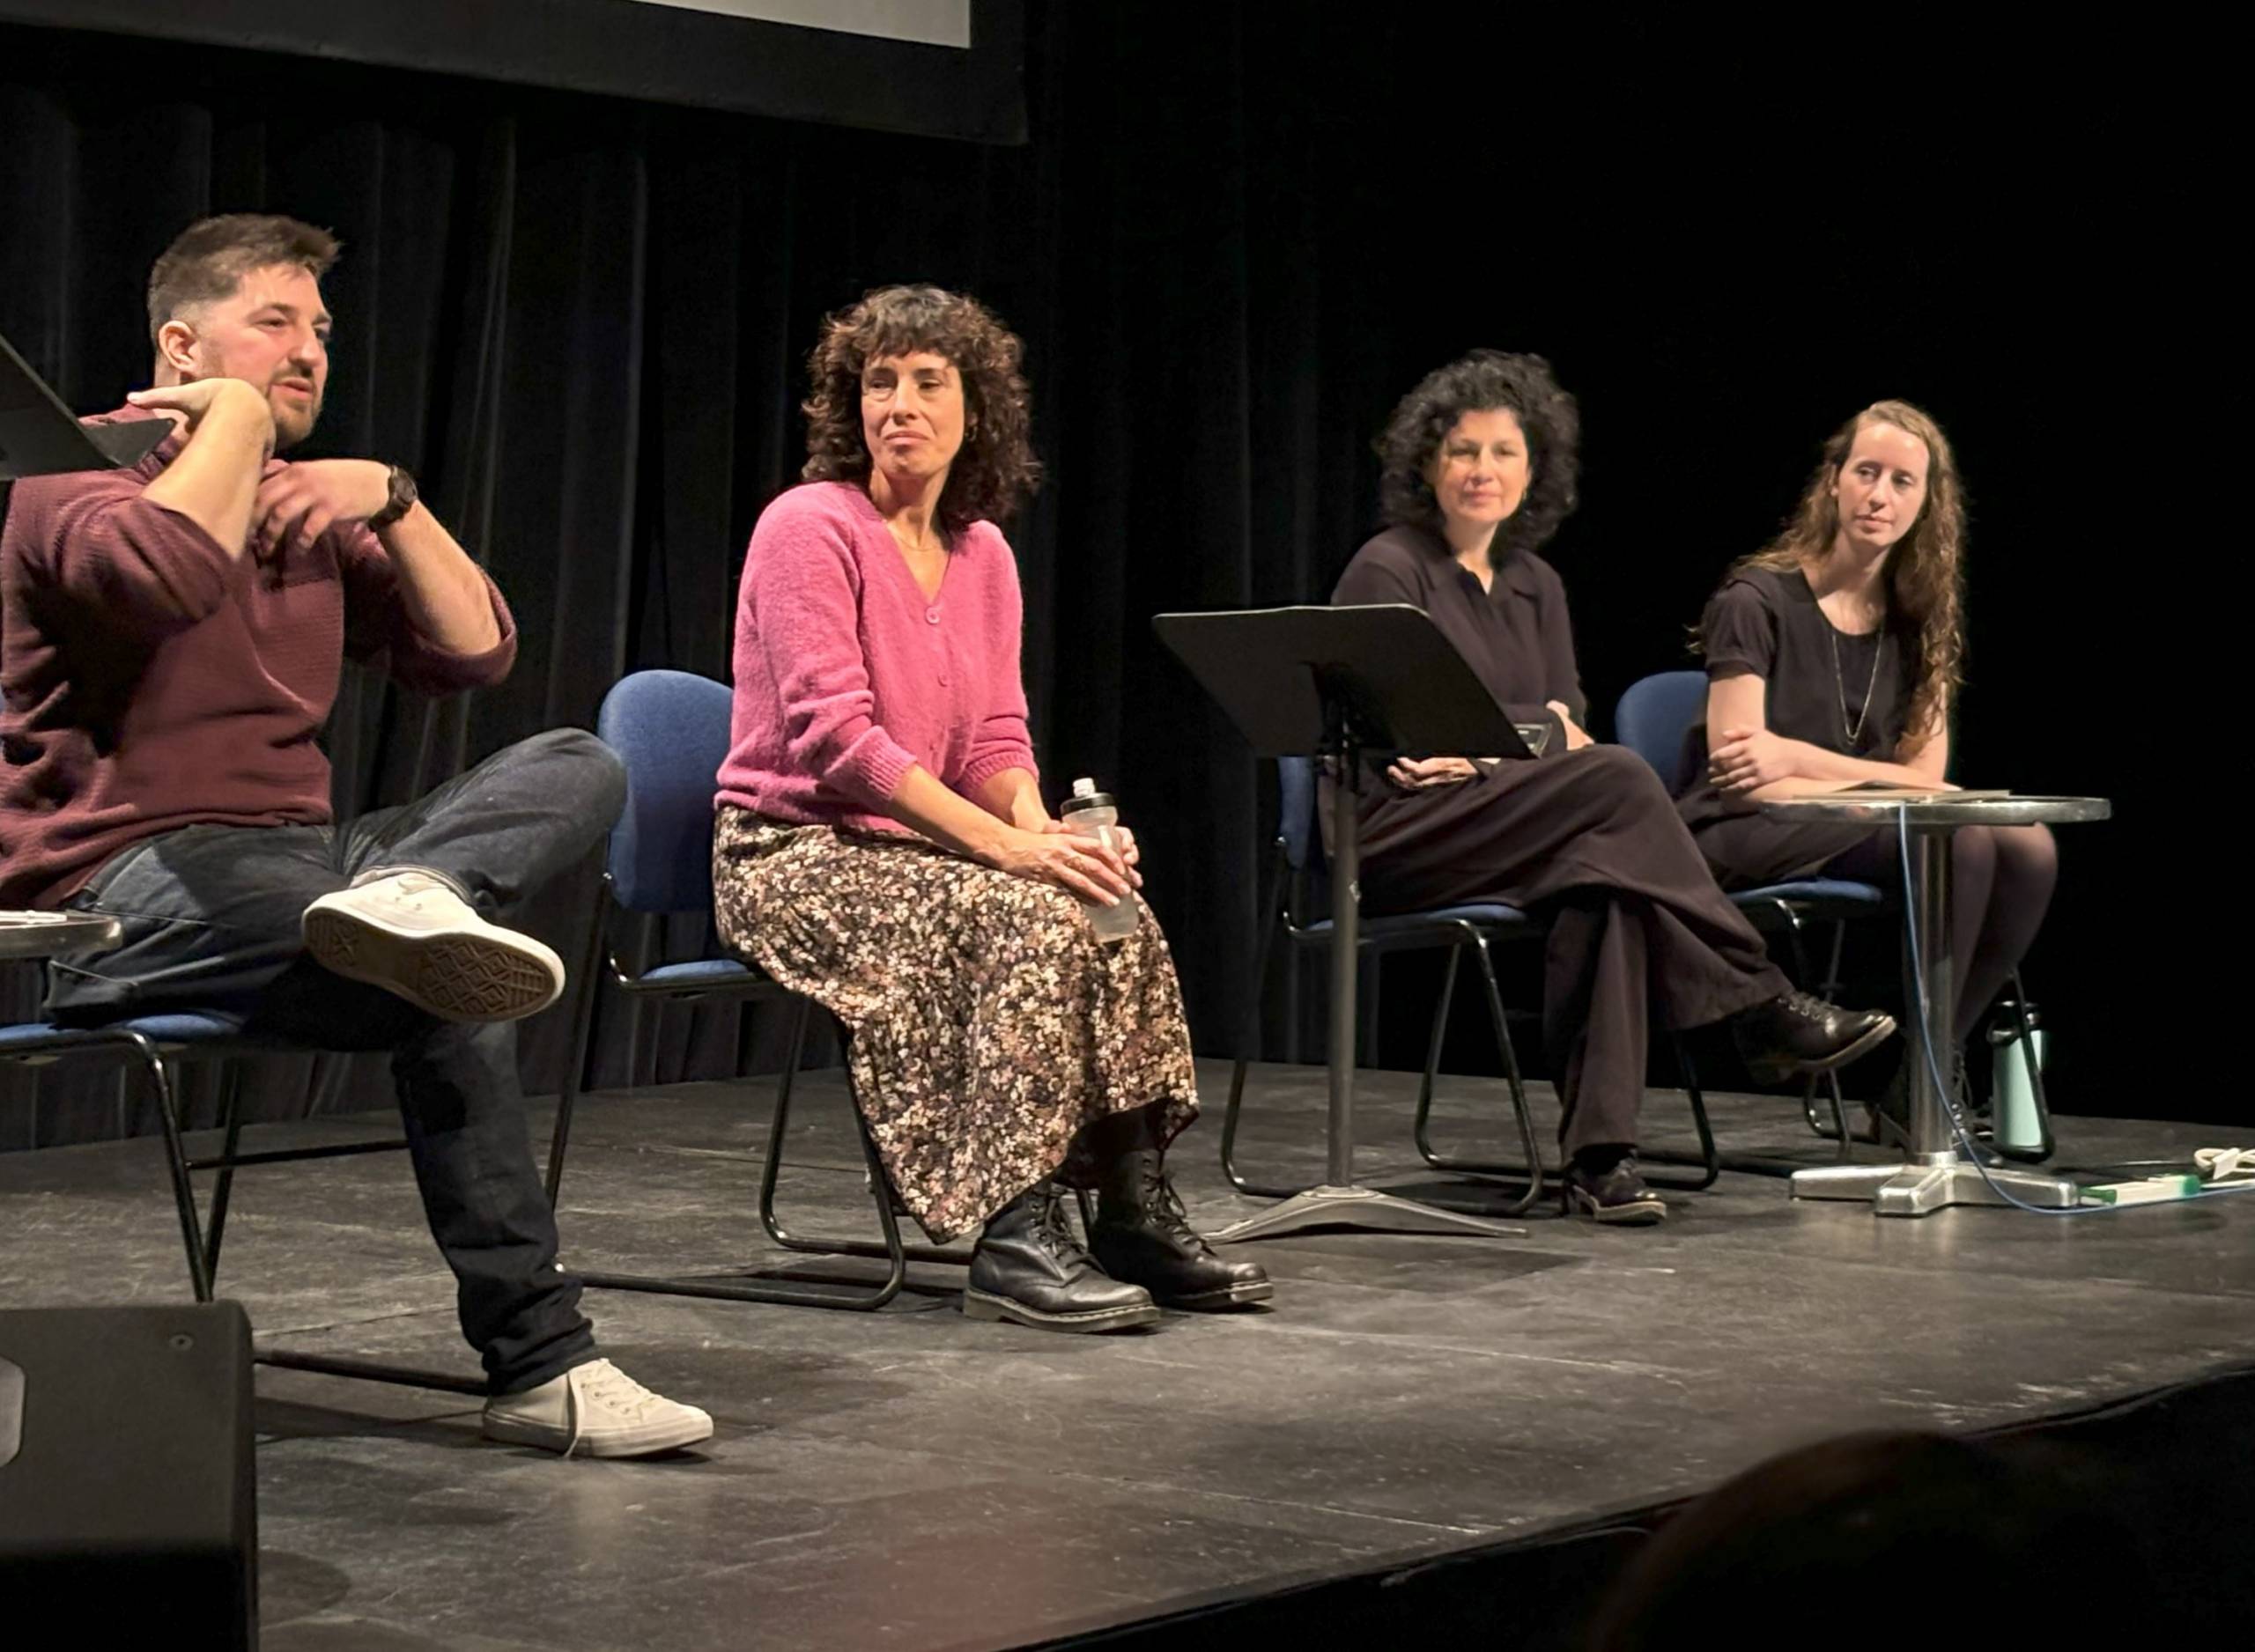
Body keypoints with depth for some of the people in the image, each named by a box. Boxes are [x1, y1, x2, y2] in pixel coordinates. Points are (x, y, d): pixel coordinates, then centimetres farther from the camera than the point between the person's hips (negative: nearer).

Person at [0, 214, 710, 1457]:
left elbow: (476, 654, 18)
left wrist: (389, 498, 4)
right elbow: (163, 578, -28)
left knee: (577, 768, -12)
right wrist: (238, 412, -11)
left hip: (292, 859, 8)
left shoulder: (309, 510, 23)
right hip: (128, 880, -8)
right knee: (447, 998, -31)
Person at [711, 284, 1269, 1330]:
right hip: (790, 853, -7)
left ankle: (1134, 1213, -13)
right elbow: (836, 736, -21)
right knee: (1029, 916, -29)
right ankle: (1015, 1240, -29)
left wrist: (1035, 821, -16)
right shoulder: (810, 527, -12)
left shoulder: (983, 554, 10)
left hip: (905, 848, 7)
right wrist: (1005, 846, -26)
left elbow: (996, 741, 9)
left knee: (1109, 904, -18)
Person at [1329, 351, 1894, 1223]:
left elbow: (1570, 725, 8)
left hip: (1493, 819, 6)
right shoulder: (1388, 571, -4)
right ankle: (1762, 1007, -19)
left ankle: (1600, 1153, -33)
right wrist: (1541, 725, -8)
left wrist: (1486, 746, -13)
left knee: (1606, 878, -30)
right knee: (1616, 780, -27)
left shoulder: (1535, 585, 16)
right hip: (1393, 837, -6)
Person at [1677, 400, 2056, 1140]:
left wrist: (1797, 759, -15)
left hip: (1851, 829, 6)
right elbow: (1737, 766, -14)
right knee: (1957, 841, -30)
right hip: (1744, 835, -6)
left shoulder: (1916, 622, 10)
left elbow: (1924, 778, 0)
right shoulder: (1758, 601, -6)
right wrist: (1867, 782, -20)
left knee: (2029, 848, -22)